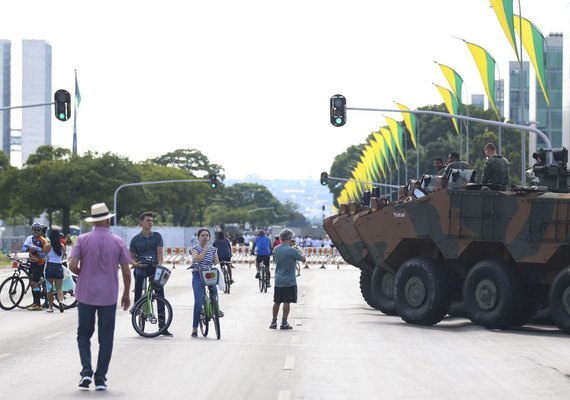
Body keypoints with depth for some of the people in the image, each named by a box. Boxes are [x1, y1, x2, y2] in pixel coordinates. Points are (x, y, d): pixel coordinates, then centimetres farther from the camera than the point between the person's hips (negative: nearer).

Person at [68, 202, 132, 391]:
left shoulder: (83, 240, -5)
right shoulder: (118, 242, -2)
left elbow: (72, 265, -12)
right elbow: (126, 271, -1)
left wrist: (83, 274, 10)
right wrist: (126, 294, 12)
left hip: (85, 294, 0)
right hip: (109, 296, 0)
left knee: (84, 334, 12)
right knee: (106, 338, 7)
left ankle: (86, 371, -5)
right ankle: (100, 379, 6)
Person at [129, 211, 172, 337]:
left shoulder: (157, 236, 8)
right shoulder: (135, 240, 7)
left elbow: (160, 253, 0)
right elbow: (132, 256, 9)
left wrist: (159, 266, -16)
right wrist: (135, 263, -13)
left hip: (154, 267, 1)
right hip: (141, 267, -1)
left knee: (160, 296, -5)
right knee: (139, 275, -39)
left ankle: (163, 327, -1)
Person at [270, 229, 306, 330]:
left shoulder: (276, 249, 3)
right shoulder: (291, 251, -16)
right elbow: (303, 260, -8)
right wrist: (300, 253, 14)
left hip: (278, 281, 6)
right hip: (289, 282, -6)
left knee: (276, 302, 12)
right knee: (287, 302, -1)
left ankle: (274, 322, 16)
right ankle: (284, 323, 0)